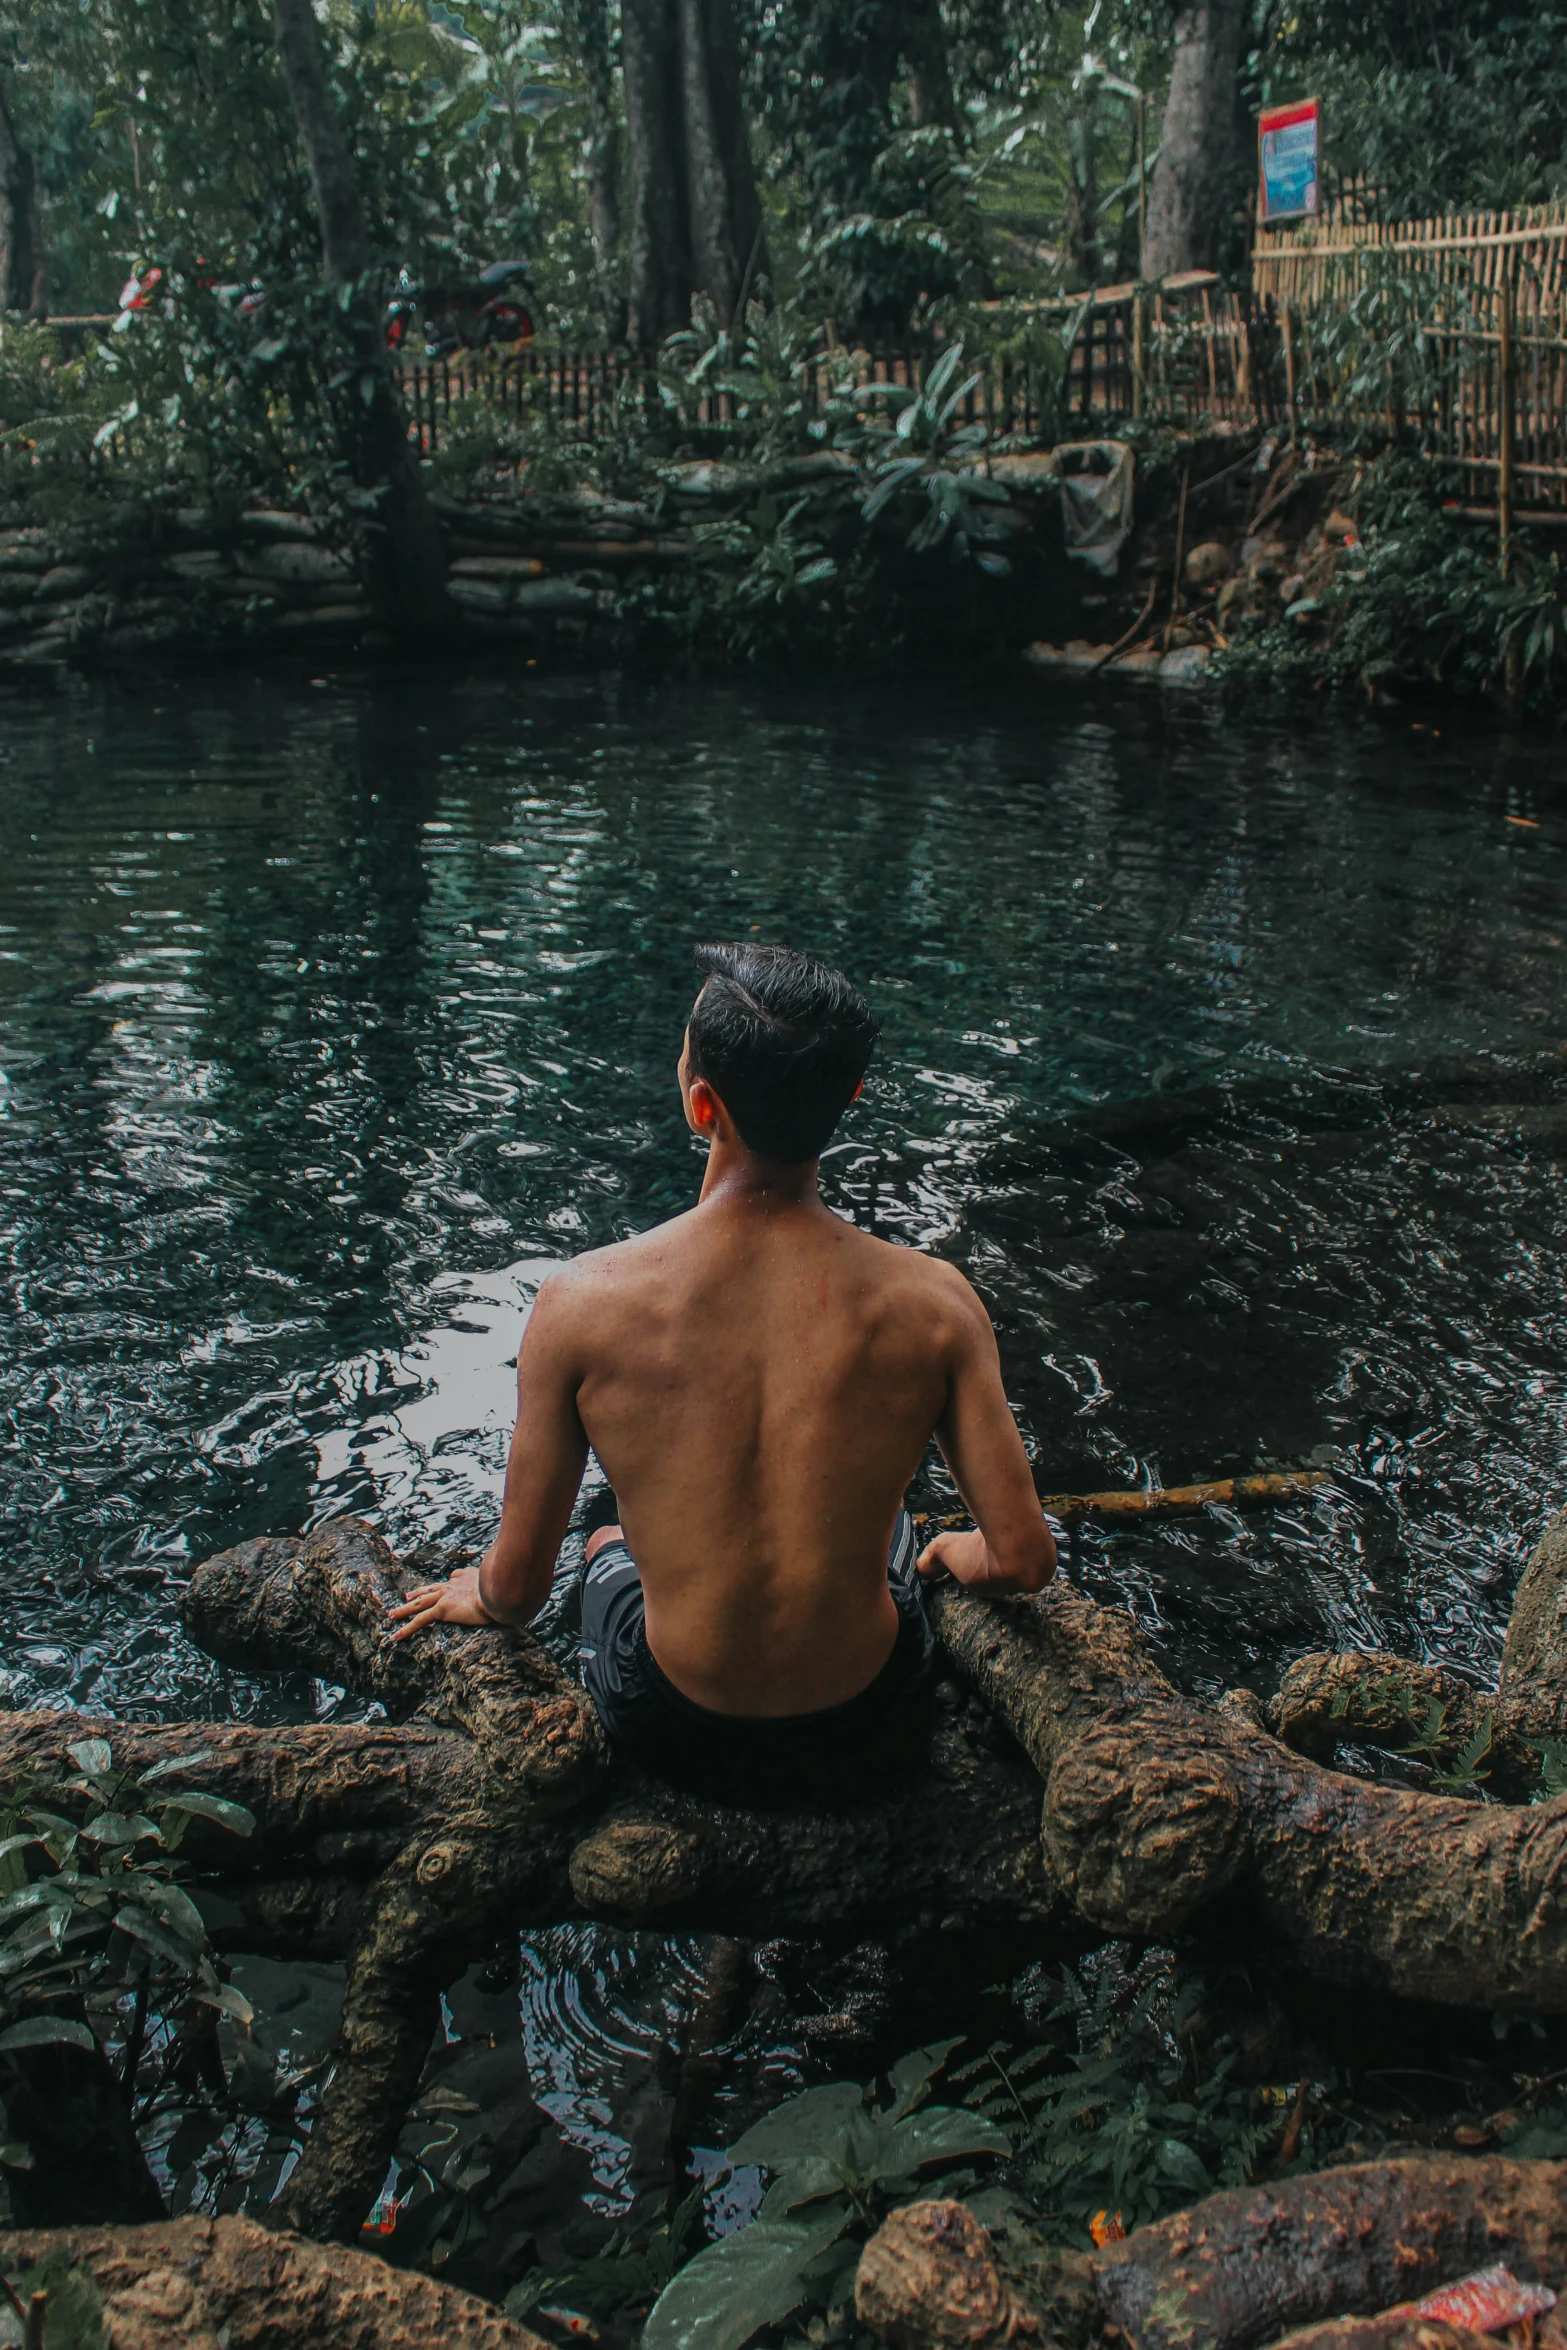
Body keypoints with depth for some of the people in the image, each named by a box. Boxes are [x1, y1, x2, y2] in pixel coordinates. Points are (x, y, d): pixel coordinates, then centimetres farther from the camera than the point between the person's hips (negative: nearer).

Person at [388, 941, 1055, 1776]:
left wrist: (479, 1596, 14)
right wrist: (962, 1555, 14)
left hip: (673, 1727, 0)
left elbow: (517, 1586, -11)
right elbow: (1025, 1561, -11)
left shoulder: (582, 1301, -22)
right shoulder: (932, 1300, -19)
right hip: (866, 1706, 1)